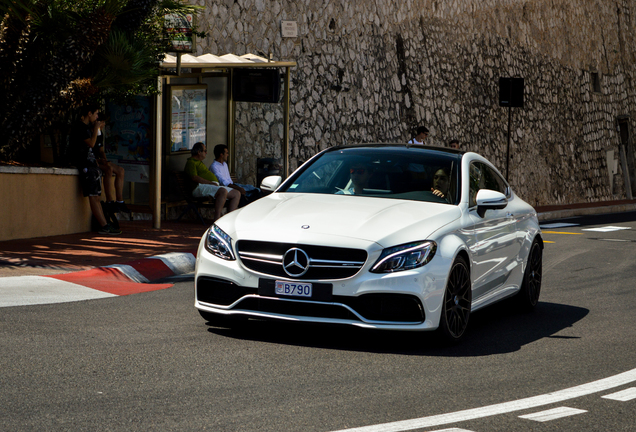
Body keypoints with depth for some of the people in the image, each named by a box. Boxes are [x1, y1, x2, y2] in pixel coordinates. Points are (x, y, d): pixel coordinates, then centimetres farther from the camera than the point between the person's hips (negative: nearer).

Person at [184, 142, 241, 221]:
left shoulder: (199, 162, 32)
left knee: (237, 194, -1)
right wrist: (211, 183, -18)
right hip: (201, 187, -11)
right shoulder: (191, 162, -1)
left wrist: (216, 183, 12)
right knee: (223, 191, -38)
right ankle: (217, 220, -41)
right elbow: (194, 178, -15)